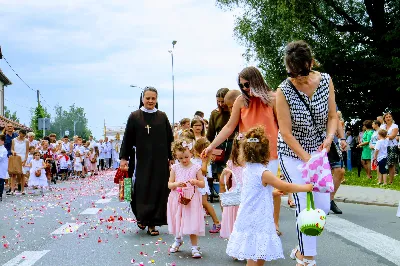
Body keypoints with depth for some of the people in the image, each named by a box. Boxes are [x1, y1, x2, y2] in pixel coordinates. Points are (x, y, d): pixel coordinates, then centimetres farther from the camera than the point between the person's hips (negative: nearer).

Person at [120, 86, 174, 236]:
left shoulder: (162, 117, 6)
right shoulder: (135, 116, 2)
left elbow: (169, 139, 8)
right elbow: (128, 139, 1)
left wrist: (171, 157, 5)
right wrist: (124, 158, -4)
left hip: (160, 160, 1)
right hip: (142, 160, -1)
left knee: (158, 190, 1)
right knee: (142, 190, 0)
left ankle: (152, 223, 7)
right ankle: (142, 217, 21)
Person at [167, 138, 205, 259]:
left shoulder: (196, 168, -4)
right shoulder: (175, 168, 1)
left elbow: (203, 184, -1)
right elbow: (169, 184, 2)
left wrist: (196, 182, -22)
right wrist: (176, 184, -18)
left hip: (191, 199, -2)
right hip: (177, 199, 2)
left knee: (192, 223, -3)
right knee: (178, 221, 15)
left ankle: (195, 247, 8)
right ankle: (178, 240, 41)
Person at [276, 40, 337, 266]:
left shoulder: (326, 80, -7)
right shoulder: (284, 91, -18)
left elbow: (332, 116, 2)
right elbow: (286, 132, -18)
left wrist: (329, 138, -16)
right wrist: (307, 159, -22)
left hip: (317, 151, 4)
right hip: (293, 154, -4)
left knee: (323, 206, 2)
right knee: (305, 205, -10)